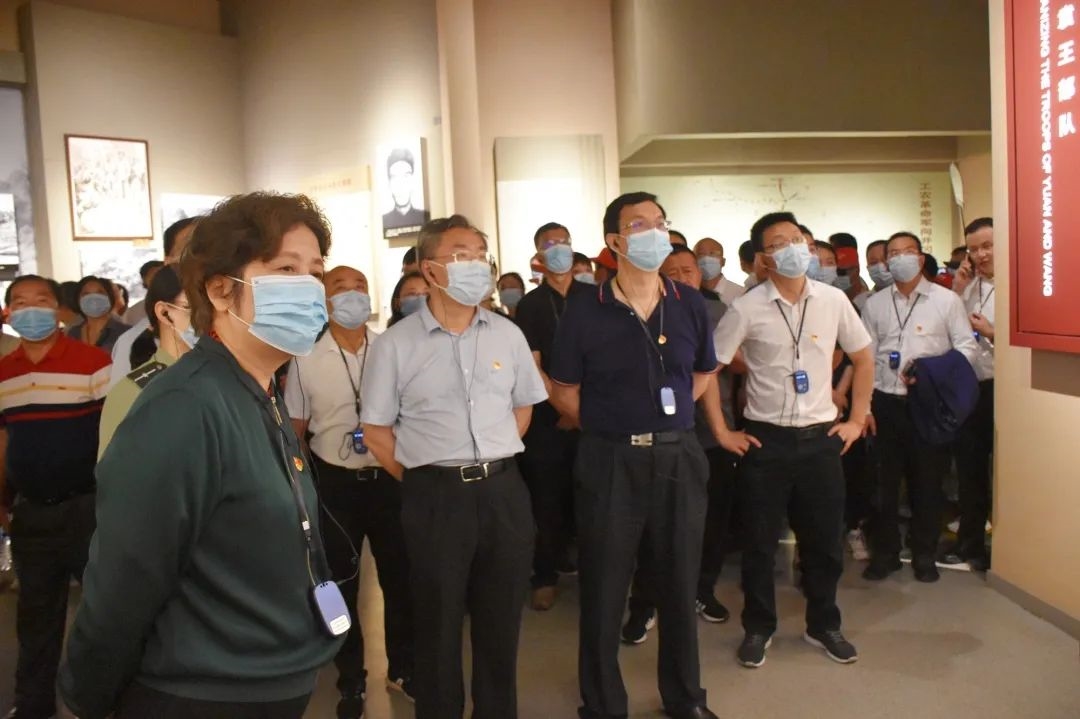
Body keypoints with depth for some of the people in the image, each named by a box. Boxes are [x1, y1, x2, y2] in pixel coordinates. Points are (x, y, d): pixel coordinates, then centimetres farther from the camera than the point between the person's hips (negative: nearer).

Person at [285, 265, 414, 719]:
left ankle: (402, 668, 34)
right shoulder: (306, 359, -4)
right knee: (340, 583, 12)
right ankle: (351, 681, 31)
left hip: (390, 478, 1)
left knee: (399, 575, 12)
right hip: (335, 482, 0)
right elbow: (295, 428, 3)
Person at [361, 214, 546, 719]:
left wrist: (492, 463, 9)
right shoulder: (396, 343, -6)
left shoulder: (507, 334, 4)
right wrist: (423, 481, -1)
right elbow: (376, 432, 0)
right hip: (435, 496, -3)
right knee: (438, 627, 12)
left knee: (502, 622, 16)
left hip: (503, 491, 3)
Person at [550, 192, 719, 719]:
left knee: (679, 585, 15)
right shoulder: (586, 310, -7)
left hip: (678, 457, 3)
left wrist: (667, 419, 8)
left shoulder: (689, 304, 2)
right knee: (602, 592, 8)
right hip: (610, 462, -3)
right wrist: (613, 427, 3)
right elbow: (564, 392, 0)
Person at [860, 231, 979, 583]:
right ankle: (884, 552, 22)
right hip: (886, 403, 2)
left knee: (927, 482, 7)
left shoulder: (946, 300, 1)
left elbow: (967, 346, -1)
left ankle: (924, 555, 23)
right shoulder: (875, 304, 8)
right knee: (884, 482, 7)